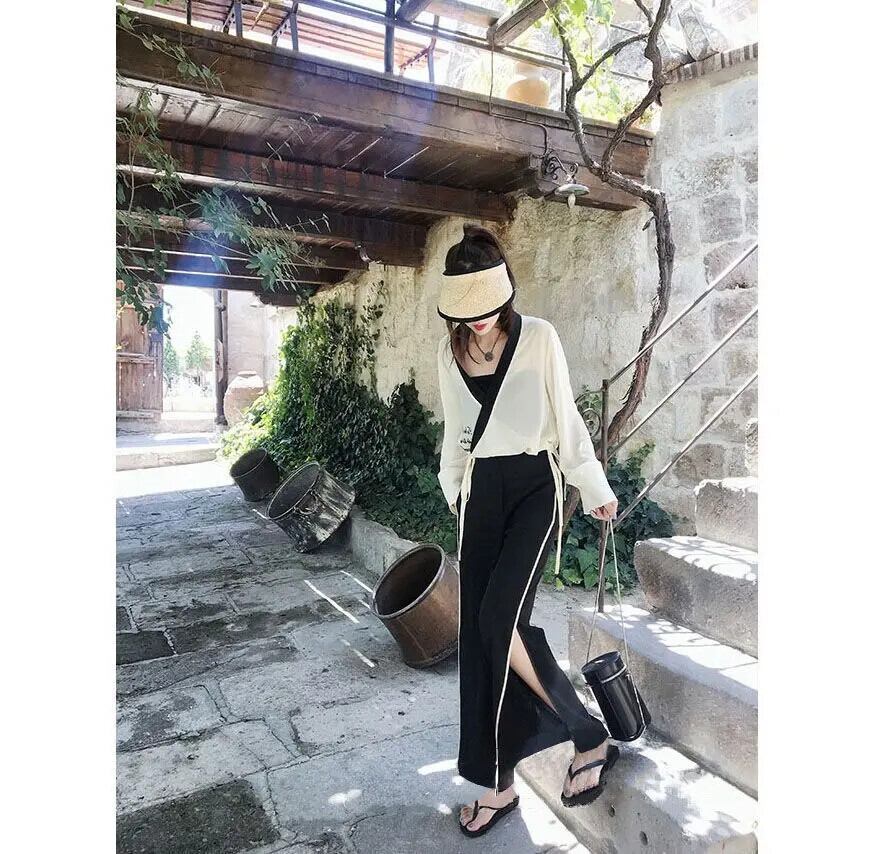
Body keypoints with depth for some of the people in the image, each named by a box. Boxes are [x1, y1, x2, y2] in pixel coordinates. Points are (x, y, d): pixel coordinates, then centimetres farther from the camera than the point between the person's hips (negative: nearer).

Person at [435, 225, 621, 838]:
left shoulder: (539, 337, -5)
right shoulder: (451, 351, 7)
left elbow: (566, 417, 0)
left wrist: (596, 489, 4)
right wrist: (455, 490, 23)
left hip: (535, 485, -4)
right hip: (481, 492, 5)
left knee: (500, 620, -20)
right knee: (478, 633, 2)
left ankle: (590, 739, 2)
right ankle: (499, 782, 16)